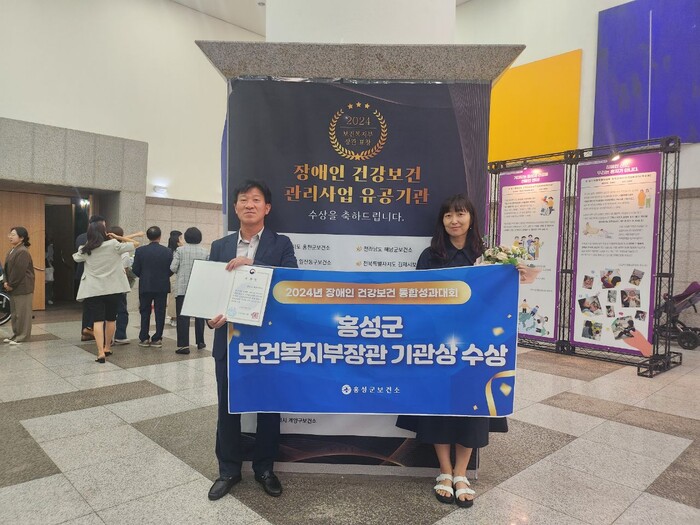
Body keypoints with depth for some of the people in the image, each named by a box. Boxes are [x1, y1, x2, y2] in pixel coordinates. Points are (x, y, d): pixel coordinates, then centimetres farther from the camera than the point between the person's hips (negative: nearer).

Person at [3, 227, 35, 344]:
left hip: (22, 288, -9)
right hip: (13, 288, 9)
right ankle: (16, 334, 25)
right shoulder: (12, 251, 13)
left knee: (22, 313, -2)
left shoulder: (23, 252, -15)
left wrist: (11, 285, -13)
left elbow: (19, 271, -19)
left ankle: (23, 336, 5)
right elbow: (7, 268, 15)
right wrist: (5, 282, 1)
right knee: (14, 312, 15)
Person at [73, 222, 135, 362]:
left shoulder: (85, 250, -1)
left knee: (98, 320, -3)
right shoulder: (113, 245, -7)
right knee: (111, 318, 15)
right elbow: (132, 245, 4)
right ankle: (107, 348, 29)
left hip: (93, 290, 0)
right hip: (114, 288, 0)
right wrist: (117, 237, 5)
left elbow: (76, 257, 20)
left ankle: (101, 352, -15)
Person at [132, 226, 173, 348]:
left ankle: (144, 338, 15)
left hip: (145, 286, 0)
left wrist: (143, 277, 14)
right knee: (160, 313, 6)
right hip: (162, 286, 0)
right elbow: (171, 270, -4)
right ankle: (157, 339, 9)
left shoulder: (140, 251, -7)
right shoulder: (167, 251, -6)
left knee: (145, 312, 11)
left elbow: (135, 270, -6)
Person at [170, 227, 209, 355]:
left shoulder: (180, 250, -4)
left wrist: (181, 271, 13)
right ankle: (200, 342, 24)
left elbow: (173, 268, -8)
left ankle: (183, 345, -3)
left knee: (183, 317, 1)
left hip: (183, 288, -2)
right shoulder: (205, 252, 0)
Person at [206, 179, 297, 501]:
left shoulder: (281, 244, 1)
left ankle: (264, 468, 30)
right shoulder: (220, 247, 10)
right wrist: (210, 316, -13)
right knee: (227, 407, 12)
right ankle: (229, 470, 30)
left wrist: (252, 266, -21)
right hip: (229, 338, 2)